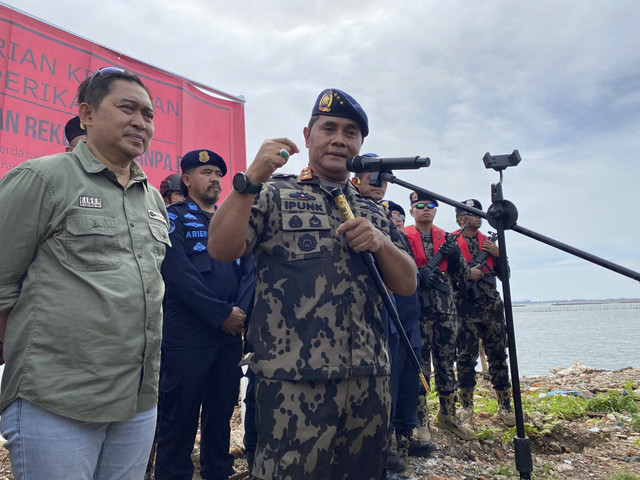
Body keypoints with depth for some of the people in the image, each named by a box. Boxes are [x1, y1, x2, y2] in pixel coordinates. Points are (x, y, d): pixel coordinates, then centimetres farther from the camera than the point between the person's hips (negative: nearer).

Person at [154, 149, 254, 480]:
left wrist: (241, 311, -10)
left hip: (231, 332, 5)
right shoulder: (174, 217, -1)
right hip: (187, 335, -5)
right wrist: (221, 314, -16)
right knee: (180, 418, 5)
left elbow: (249, 267, 6)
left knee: (222, 415, 15)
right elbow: (179, 274, -13)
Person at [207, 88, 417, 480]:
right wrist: (251, 180, -21)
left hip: (371, 380, 5)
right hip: (294, 381, -4)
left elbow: (407, 284, 11)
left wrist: (381, 242, -8)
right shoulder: (275, 195, 4)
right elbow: (221, 250, -10)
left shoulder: (373, 212, 16)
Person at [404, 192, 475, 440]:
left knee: (446, 364, 13)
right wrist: (419, 274, -23)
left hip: (446, 310, 5)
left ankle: (447, 414, 29)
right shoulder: (404, 237, 0)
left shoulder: (445, 238, 14)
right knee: (420, 366, 1)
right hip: (419, 309, -4)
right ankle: (420, 420, 13)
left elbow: (463, 275, 12)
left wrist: (455, 254, -7)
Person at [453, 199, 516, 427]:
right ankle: (466, 407, 11)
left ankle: (505, 406, 15)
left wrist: (498, 254, 2)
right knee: (466, 357, -1)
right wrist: (467, 274, -16)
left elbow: (503, 272, 18)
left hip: (492, 305, 5)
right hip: (466, 307, -4)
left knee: (498, 355, 7)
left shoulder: (488, 241, 18)